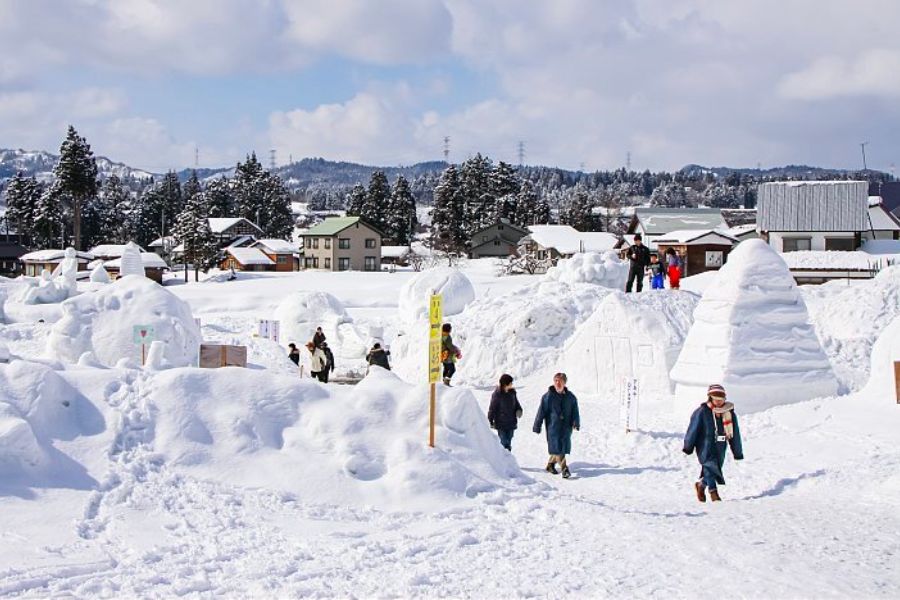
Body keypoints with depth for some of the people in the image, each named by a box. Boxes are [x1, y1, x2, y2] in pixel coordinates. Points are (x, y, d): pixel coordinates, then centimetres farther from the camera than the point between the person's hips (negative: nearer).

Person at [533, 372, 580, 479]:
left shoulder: (570, 397, 6)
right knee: (557, 447, -10)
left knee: (563, 447, 7)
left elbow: (575, 411, 8)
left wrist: (576, 422, -8)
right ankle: (564, 468, -9)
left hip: (566, 427, 4)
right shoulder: (548, 396, -3)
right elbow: (541, 412, 0)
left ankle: (550, 464, 26)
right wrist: (537, 426, 0)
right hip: (553, 427, -4)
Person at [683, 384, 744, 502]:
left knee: (714, 469, 9)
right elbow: (693, 429, -3)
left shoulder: (729, 413, 3)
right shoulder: (702, 412, -10)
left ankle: (701, 485, 34)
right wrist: (688, 447, 0)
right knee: (710, 466, -18)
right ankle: (713, 492, -11)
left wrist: (738, 453, 12)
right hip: (705, 446, -5)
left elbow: (735, 434, 9)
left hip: (720, 448, 5)